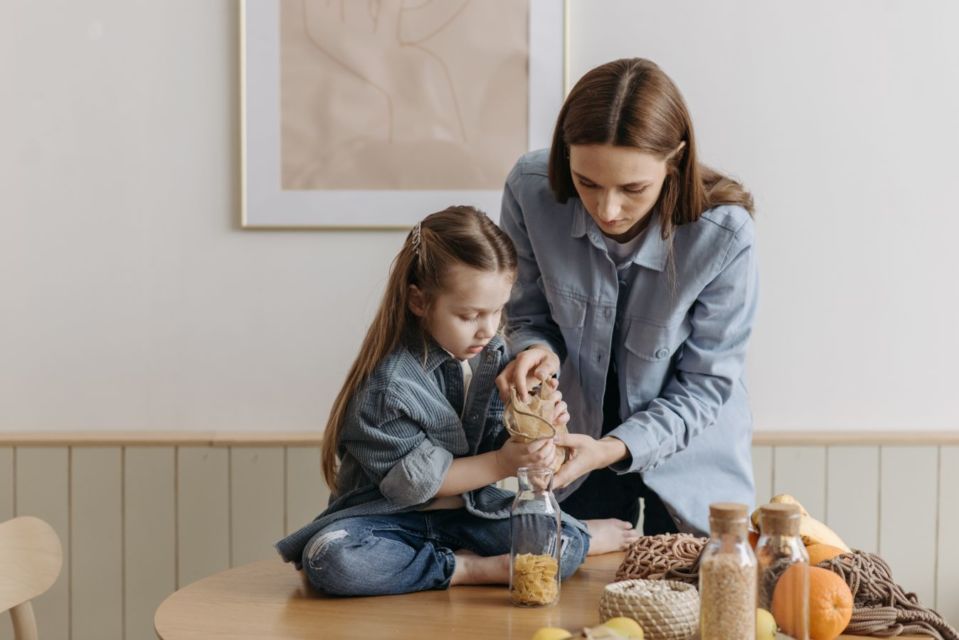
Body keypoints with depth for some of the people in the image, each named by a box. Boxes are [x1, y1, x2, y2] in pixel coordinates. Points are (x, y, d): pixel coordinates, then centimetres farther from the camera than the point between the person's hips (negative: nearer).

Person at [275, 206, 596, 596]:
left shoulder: (493, 353, 2)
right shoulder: (389, 381, -18)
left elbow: (494, 444, 2)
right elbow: (411, 482, -15)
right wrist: (500, 465, -21)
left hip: (470, 512, 3)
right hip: (393, 517, -2)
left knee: (569, 545, -25)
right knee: (329, 558, -37)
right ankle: (467, 569, -25)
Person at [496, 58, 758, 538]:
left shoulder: (724, 235, -29)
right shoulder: (530, 189, -23)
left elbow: (705, 384, -18)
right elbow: (529, 315, -7)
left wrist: (612, 449, -31)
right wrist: (538, 350, -30)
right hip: (578, 440, 2)